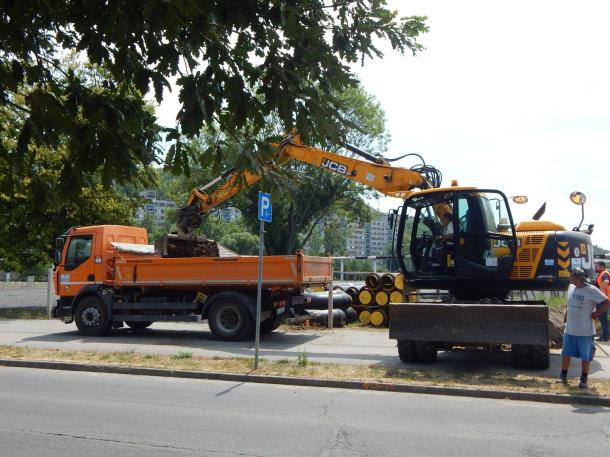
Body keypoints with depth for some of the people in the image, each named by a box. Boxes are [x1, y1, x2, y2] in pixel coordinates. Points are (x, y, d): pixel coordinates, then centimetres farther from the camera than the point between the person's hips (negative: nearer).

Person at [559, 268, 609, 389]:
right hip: (569, 329, 6)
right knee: (566, 353, 13)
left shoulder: (591, 290, -16)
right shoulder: (571, 288, 5)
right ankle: (563, 375, 27)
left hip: (585, 331, -6)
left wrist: (596, 313, -12)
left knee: (585, 356, 7)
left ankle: (584, 379, 20)